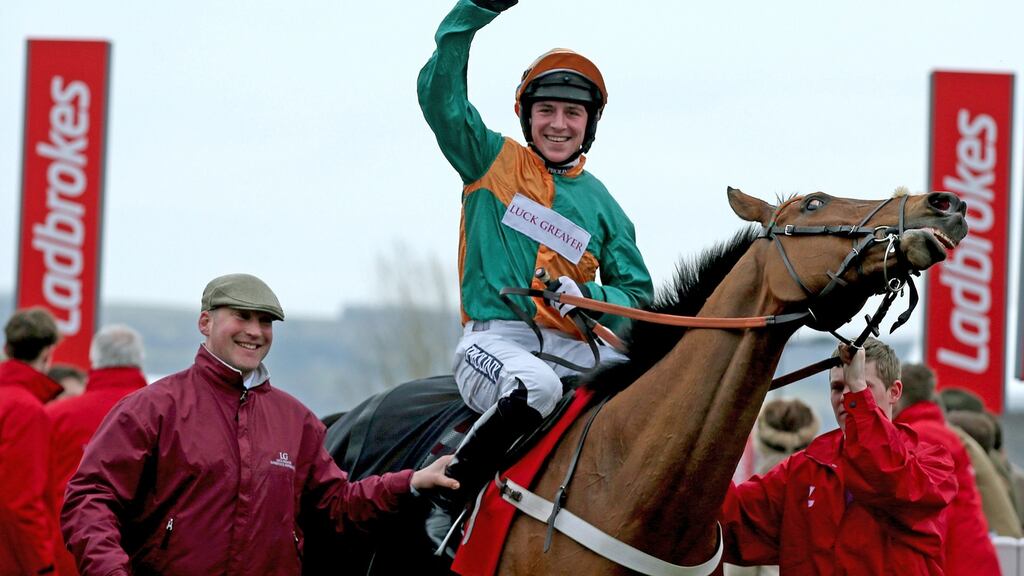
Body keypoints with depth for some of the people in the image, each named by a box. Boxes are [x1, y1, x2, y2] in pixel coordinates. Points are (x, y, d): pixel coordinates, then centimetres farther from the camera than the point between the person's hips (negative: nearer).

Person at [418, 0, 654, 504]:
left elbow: (636, 293, 17)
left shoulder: (601, 204, 17)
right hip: (495, 337, -4)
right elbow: (439, 94, -3)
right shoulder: (493, 163, 10)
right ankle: (449, 491, -25)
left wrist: (586, 298, -6)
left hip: (571, 346, 4)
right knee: (537, 385, -38)